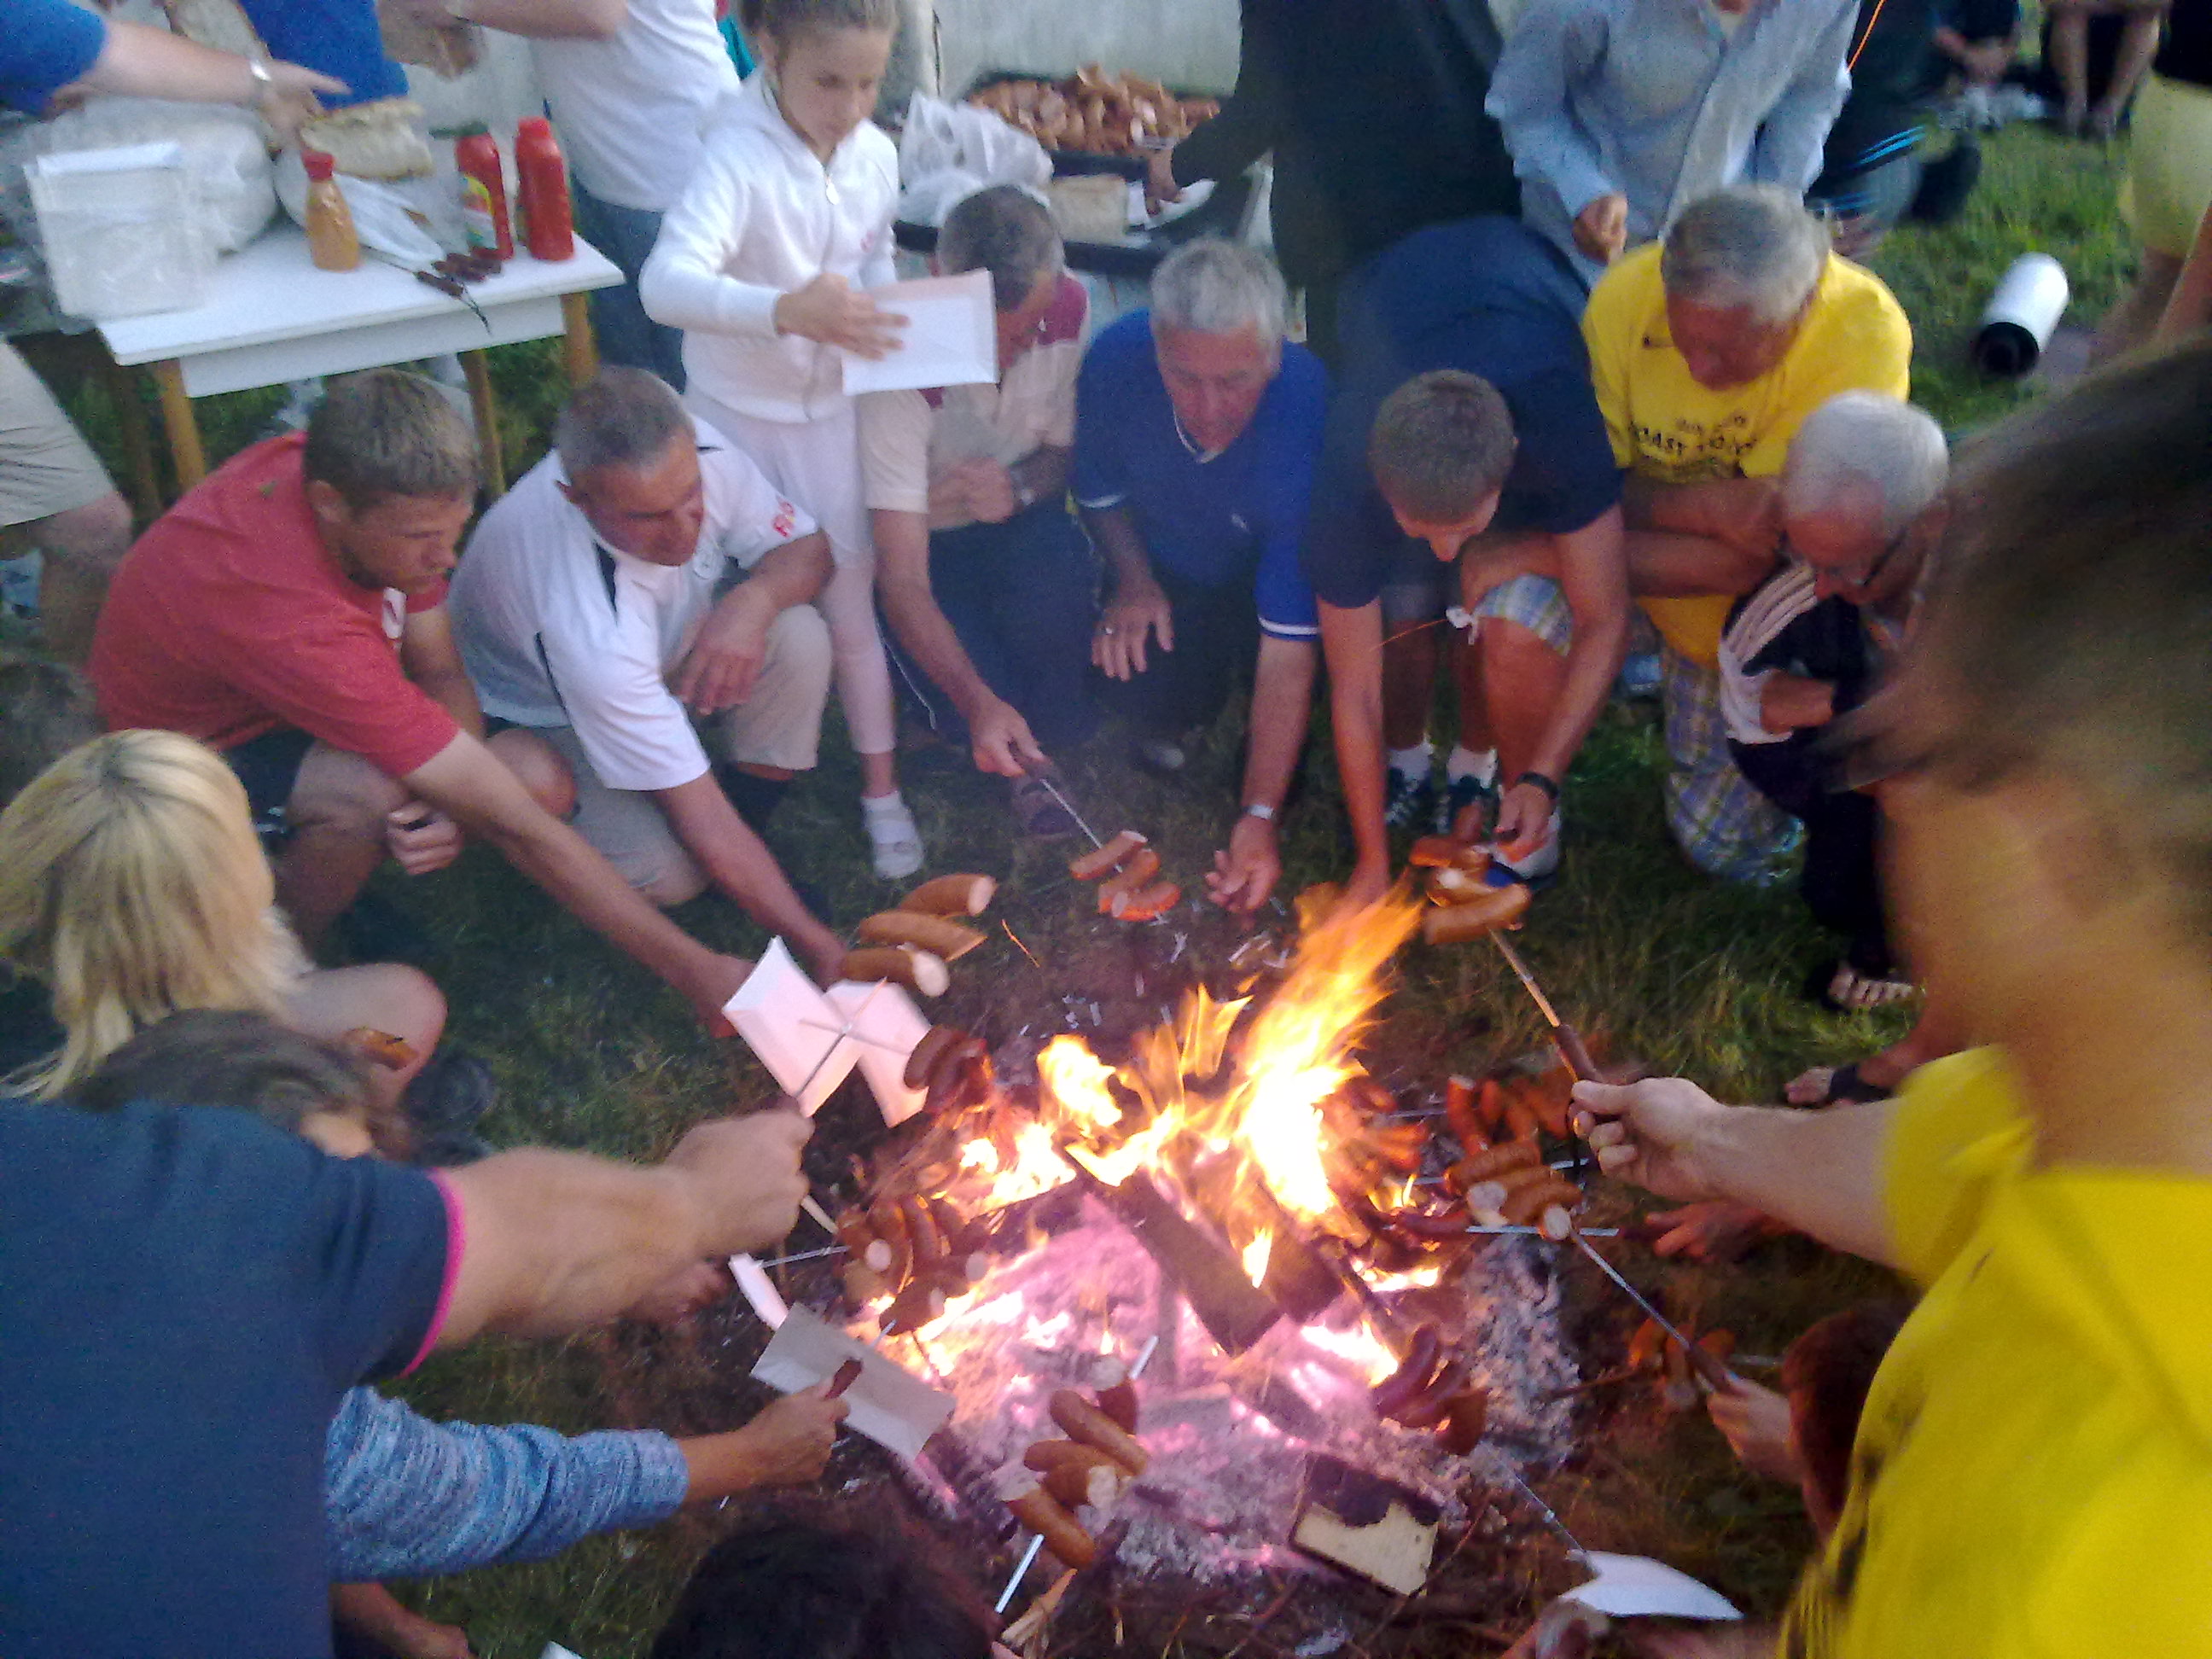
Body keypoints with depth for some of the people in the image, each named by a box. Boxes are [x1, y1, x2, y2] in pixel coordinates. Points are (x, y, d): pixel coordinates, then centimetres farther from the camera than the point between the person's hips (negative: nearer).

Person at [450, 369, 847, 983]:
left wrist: (754, 599, -37)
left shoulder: (688, 450, -28)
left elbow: (808, 548, -13)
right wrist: (819, 946, -36)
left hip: (662, 636, 6)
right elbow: (699, 817, -37)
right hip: (539, 710, -5)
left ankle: (750, 830, -4)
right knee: (665, 870, -32)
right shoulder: (590, 630, -42)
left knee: (797, 638, -26)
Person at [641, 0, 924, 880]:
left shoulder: (876, 156, -7)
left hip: (830, 407, 3)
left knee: (848, 603, 7)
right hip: (737, 412, -3)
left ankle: (881, 788, 21)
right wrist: (787, 311, -55)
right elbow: (666, 283, -40)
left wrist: (890, 317, -11)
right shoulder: (738, 156, -24)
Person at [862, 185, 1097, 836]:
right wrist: (979, 705, -47)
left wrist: (1023, 483, -26)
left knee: (1061, 604, -31)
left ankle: (1051, 752, -2)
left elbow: (1073, 447, 0)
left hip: (1018, 518, 3)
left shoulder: (1069, 308, -18)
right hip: (925, 537, -3)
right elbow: (902, 581, -33)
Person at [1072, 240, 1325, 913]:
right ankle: (1168, 719, 14)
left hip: (1267, 577, -1)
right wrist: (1133, 580, -19)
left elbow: (1289, 647, -37)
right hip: (1166, 572, 1)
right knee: (1149, 689, -25)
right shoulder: (1116, 359, -27)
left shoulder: (1307, 419, -37)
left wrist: (1260, 816, -39)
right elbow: (1098, 488, -2)